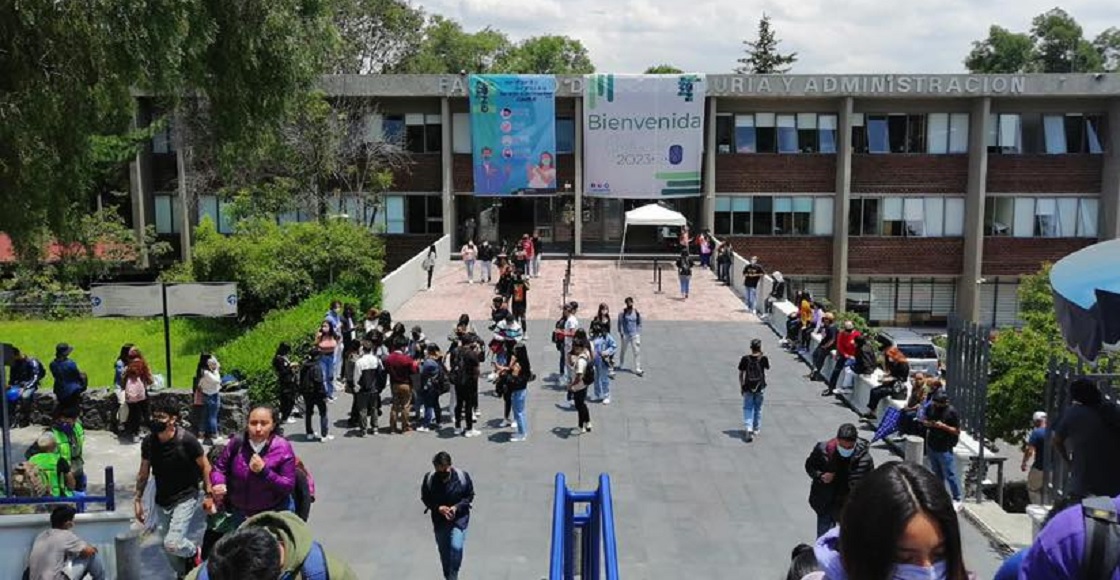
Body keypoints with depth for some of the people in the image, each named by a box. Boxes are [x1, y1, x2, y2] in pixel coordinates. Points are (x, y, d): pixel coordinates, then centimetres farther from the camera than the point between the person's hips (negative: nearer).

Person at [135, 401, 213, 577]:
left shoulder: (187, 440, -21)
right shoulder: (148, 442, -8)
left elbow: (205, 466, -9)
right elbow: (144, 473, 6)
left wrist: (209, 494, -9)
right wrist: (138, 500, 7)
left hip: (185, 498, -5)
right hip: (161, 501, 5)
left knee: (173, 544, -19)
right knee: (167, 548, 13)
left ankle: (193, 552, 15)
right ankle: (183, 575, 39)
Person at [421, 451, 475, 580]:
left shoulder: (463, 477, -19)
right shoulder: (429, 479, -17)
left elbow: (470, 495, -5)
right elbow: (425, 498, -2)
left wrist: (457, 507, -20)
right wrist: (438, 508, -19)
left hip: (459, 518, -2)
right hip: (439, 520, 2)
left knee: (456, 547, -19)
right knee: (444, 552, 15)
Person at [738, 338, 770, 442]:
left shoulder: (745, 358, -8)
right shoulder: (763, 358, -9)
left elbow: (741, 374, -2)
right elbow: (767, 368, 11)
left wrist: (741, 387, 8)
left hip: (748, 387, -1)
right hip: (760, 387, 1)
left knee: (748, 409, 3)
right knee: (758, 408, 16)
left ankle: (748, 428, -16)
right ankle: (756, 429, 28)